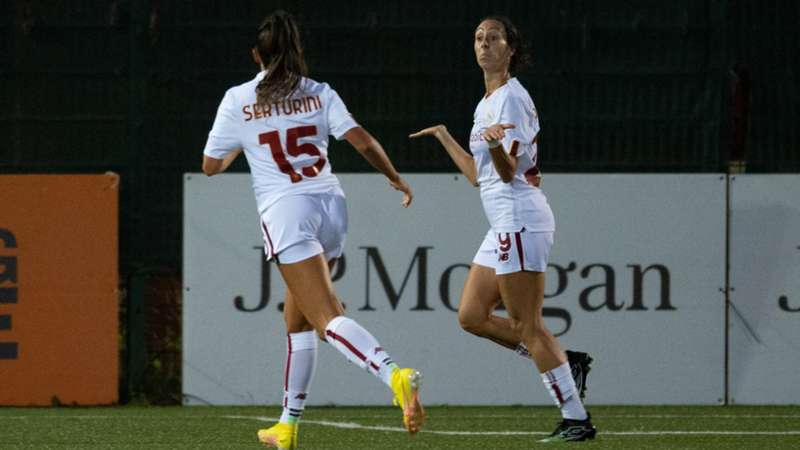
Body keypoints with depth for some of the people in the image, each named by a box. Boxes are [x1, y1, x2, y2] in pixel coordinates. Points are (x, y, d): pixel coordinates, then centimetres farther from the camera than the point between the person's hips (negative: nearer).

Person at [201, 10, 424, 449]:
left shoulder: (238, 100, 3)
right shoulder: (319, 94, 8)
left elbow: (210, 165, 9)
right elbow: (363, 142, 0)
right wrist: (397, 179, 16)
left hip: (285, 211, -5)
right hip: (330, 204, 5)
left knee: (327, 319, -15)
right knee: (296, 317, 18)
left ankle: (396, 376, -40)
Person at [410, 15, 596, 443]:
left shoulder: (512, 98, -10)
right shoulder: (486, 104, 18)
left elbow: (508, 171, -18)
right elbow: (478, 174, 24)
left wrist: (496, 144, -38)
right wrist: (444, 137, 33)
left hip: (519, 219, -10)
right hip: (505, 226, 10)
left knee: (527, 325, -10)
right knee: (471, 316, 8)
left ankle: (576, 419, -9)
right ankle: (566, 363, 11)